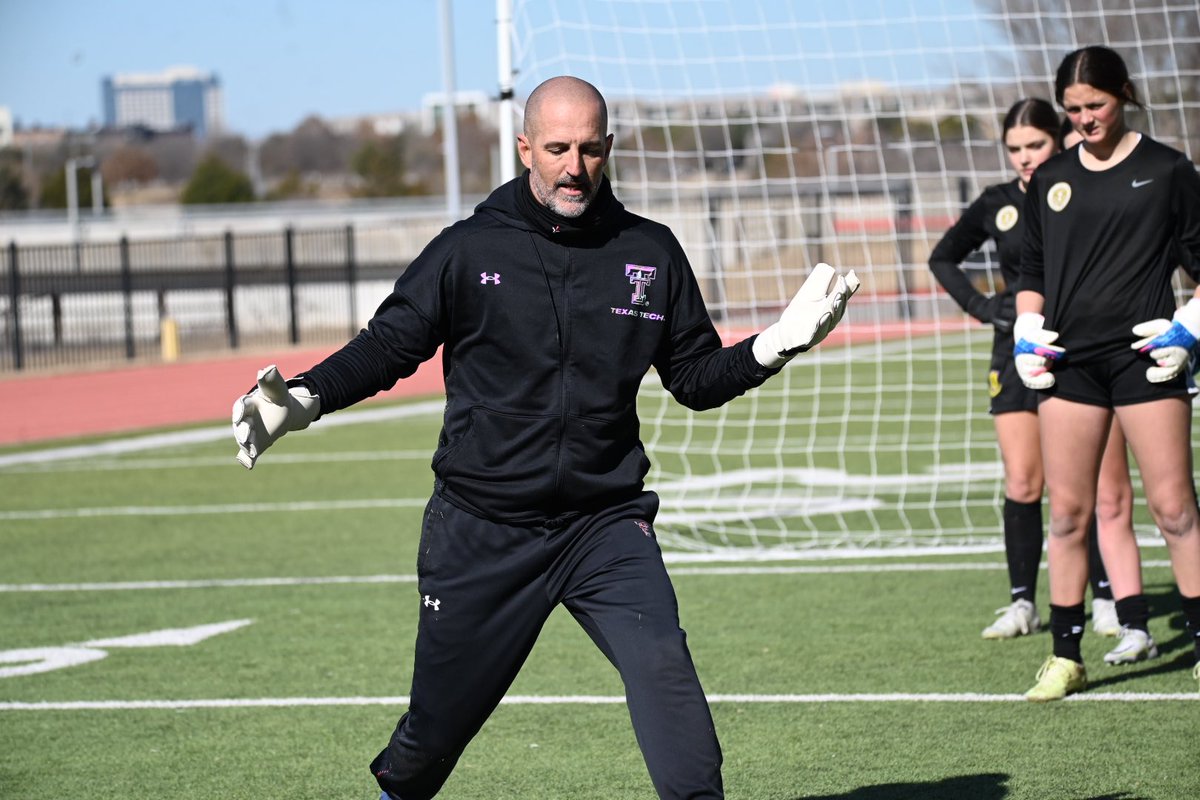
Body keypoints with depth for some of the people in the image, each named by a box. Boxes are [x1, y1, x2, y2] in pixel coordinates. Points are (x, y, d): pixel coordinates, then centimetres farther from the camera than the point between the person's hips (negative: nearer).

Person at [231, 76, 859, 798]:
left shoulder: (651, 254, 3)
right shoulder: (468, 251, -3)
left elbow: (698, 378, 11)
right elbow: (388, 347, 3)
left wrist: (778, 343, -6)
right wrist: (303, 399, -13)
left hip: (608, 522, 1)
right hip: (480, 532, -1)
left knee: (663, 671, -21)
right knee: (439, 720, 8)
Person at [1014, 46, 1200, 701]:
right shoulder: (1049, 181, 12)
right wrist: (1026, 332, 5)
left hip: (1144, 354, -3)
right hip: (1068, 360, 3)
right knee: (1067, 511, 2)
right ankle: (1065, 657, 9)